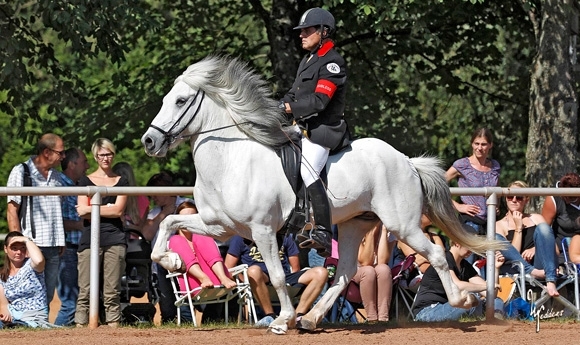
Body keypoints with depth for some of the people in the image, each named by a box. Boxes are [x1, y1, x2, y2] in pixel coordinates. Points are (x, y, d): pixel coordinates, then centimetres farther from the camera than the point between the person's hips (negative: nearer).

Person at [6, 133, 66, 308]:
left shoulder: (56, 177, 17)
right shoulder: (21, 172, -1)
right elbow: (12, 210, -4)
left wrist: (61, 242, 13)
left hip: (54, 247, 6)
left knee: (48, 296, 5)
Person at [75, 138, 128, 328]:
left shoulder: (121, 182, 14)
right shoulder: (86, 181, 11)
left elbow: (119, 211, 0)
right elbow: (83, 213, -1)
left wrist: (90, 209, -4)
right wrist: (108, 209, -4)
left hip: (115, 239, 1)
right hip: (90, 239, -1)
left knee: (113, 291, 0)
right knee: (86, 290, -7)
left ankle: (113, 325, 0)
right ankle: (80, 326, -9)